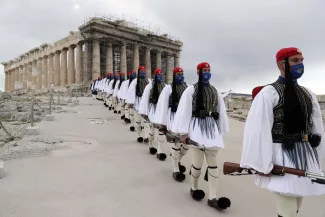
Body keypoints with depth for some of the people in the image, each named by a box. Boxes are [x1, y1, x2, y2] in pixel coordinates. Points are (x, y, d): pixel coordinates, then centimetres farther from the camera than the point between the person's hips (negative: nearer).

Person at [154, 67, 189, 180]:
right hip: (174, 118, -4)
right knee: (176, 144, 3)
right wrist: (161, 123, -10)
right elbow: (163, 106, -7)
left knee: (187, 144, 10)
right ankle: (175, 170, 21)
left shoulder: (187, 88, 5)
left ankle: (177, 162, 40)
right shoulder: (168, 88, -5)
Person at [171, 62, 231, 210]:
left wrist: (221, 131, 12)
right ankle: (194, 188, 29)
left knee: (213, 163, 4)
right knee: (198, 162, 1)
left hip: (212, 129, 5)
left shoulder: (215, 91, 11)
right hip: (197, 128, -5)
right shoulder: (191, 90, -3)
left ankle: (212, 198, 11)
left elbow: (221, 112, 14)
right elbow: (184, 111, -8)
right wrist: (183, 132, -12)